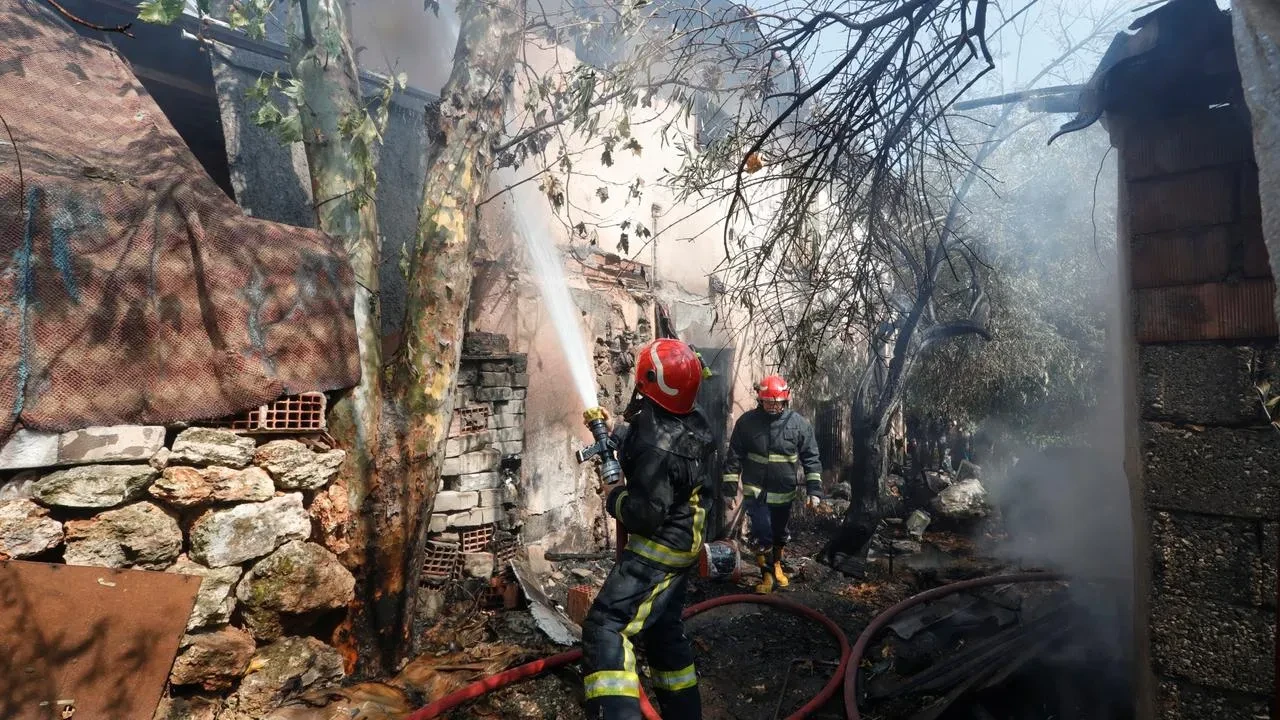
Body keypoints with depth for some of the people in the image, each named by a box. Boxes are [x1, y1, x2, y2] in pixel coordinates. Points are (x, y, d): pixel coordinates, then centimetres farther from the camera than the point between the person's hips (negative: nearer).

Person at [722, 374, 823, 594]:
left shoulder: (799, 423, -9)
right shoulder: (747, 421, -9)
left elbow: (811, 458, -4)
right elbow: (734, 456, -3)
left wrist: (814, 489, -8)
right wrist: (730, 486, -3)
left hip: (784, 492, 2)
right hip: (755, 491, -1)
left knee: (779, 534, 19)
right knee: (761, 534, -8)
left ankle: (777, 565, 45)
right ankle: (767, 574, 14)